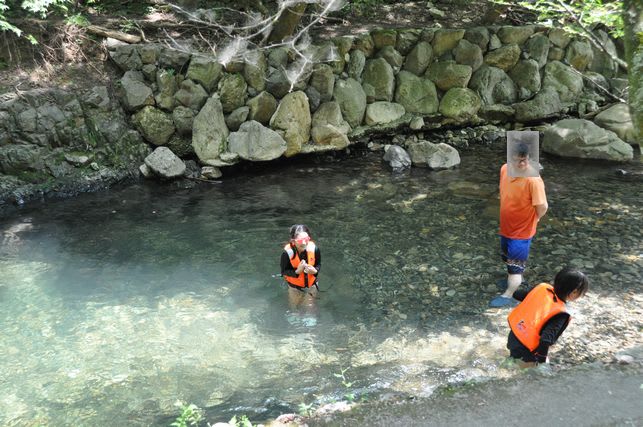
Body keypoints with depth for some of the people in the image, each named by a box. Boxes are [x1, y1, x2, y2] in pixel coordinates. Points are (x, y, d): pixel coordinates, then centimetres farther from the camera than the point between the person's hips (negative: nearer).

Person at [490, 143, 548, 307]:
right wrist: (508, 214, 12)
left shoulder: (533, 179, -29)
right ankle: (515, 279, 50)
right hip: (506, 226, 7)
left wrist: (530, 220, -8)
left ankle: (508, 296, 11)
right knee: (509, 258, 26)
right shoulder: (504, 169, -8)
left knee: (516, 263, 2)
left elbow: (542, 207, -24)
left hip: (523, 230, -7)